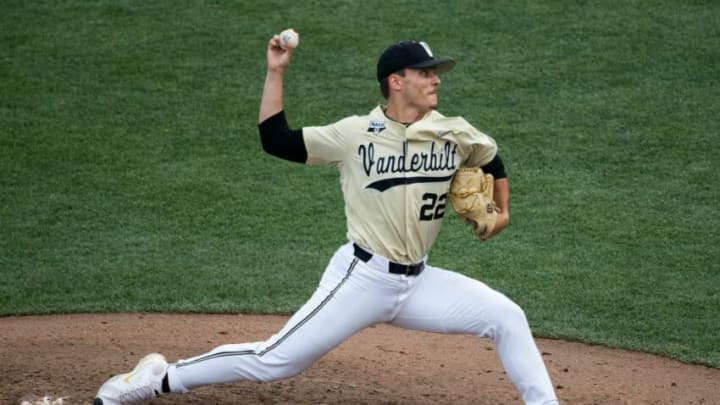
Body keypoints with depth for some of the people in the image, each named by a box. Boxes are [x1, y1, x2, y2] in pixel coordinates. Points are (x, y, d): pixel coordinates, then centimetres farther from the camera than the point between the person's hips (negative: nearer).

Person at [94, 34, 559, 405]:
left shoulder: (456, 135, 2)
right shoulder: (355, 134, -8)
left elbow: (493, 159, 23)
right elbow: (276, 140, -8)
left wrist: (502, 211, 17)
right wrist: (276, 73, -11)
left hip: (417, 283, 4)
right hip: (362, 277, -4)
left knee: (507, 317, -8)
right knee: (275, 361, -6)